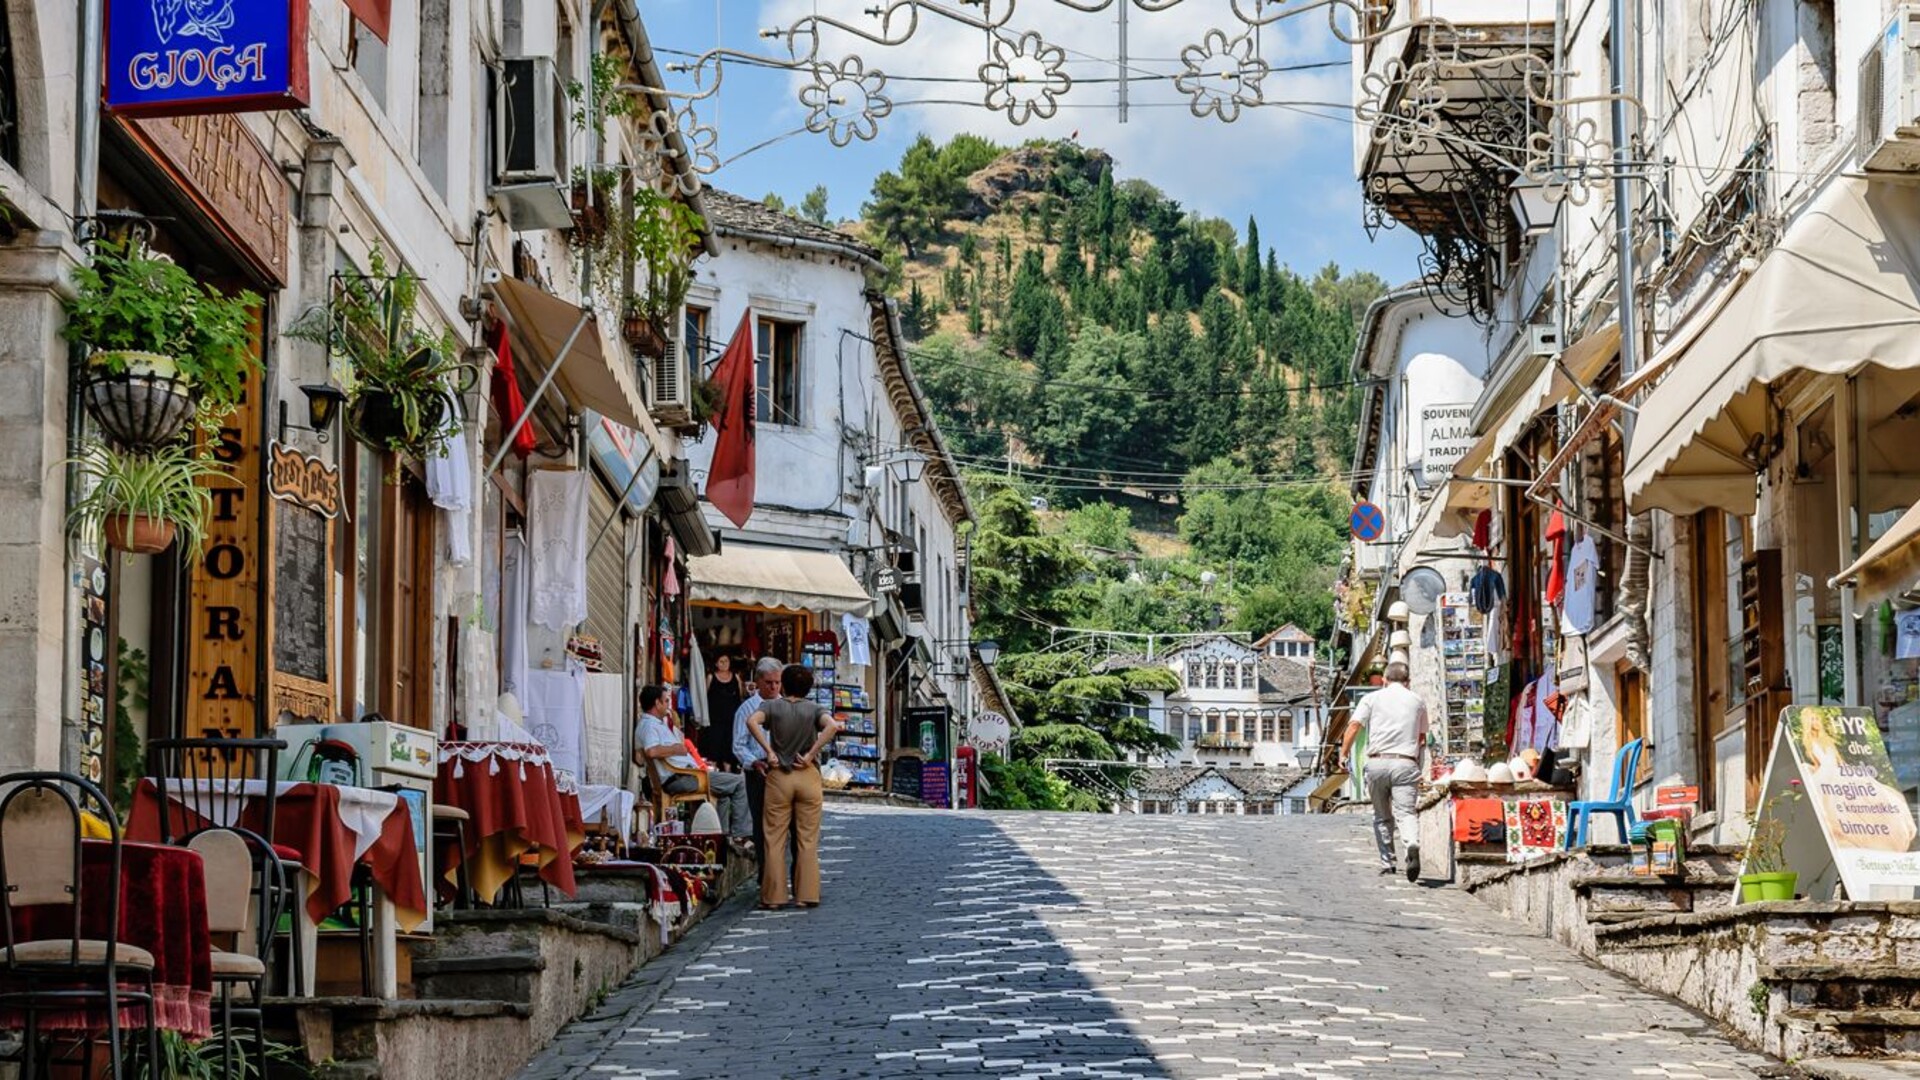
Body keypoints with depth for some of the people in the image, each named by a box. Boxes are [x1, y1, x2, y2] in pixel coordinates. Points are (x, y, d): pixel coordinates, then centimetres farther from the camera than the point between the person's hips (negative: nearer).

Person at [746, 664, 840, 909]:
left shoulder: (773, 706, 2)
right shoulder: (815, 709, 3)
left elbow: (752, 721, -17)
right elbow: (832, 726, -17)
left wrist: (769, 752, -11)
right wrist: (811, 755, -12)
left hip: (779, 776, 0)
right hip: (808, 777, 0)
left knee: (775, 839, 4)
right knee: (808, 840, 6)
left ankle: (773, 896, 3)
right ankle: (807, 895, 5)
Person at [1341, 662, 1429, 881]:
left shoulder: (1372, 698, 10)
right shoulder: (1417, 701, 15)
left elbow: (1354, 725, -4)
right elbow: (1422, 736, 27)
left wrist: (1344, 752, -3)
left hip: (1377, 762, 0)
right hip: (1406, 763, 0)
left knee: (1382, 816, 14)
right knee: (1405, 812, -10)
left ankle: (1387, 863, 17)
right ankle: (1412, 847, -38)